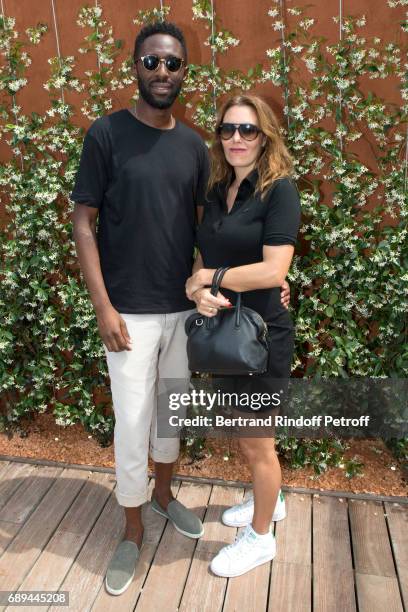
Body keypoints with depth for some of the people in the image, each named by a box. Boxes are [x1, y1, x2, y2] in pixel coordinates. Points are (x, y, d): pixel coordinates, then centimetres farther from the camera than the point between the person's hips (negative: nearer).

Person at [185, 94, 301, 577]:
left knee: (256, 442, 10)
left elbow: (273, 270, -23)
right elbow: (203, 258, 7)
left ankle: (260, 536, 35)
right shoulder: (217, 192, 8)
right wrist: (200, 290, -15)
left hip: (262, 334, -7)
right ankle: (268, 498, 50)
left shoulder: (279, 189, -13)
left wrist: (212, 279, -13)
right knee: (241, 433, 23)